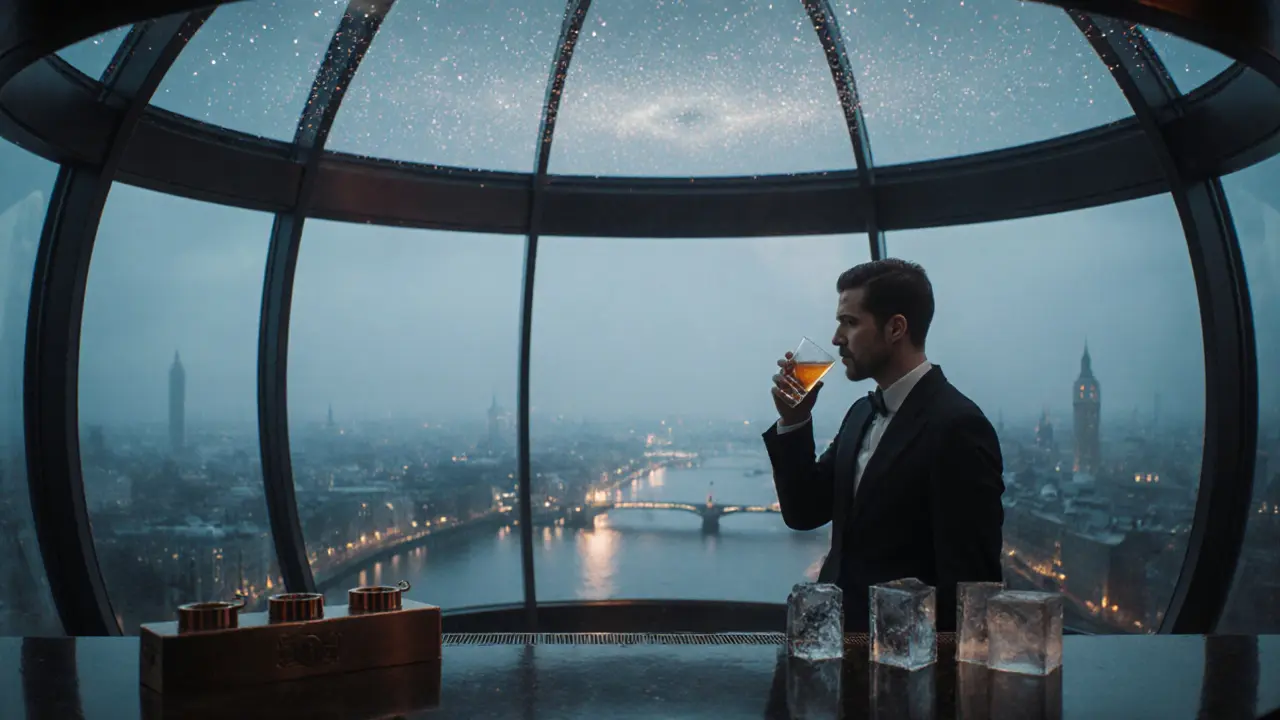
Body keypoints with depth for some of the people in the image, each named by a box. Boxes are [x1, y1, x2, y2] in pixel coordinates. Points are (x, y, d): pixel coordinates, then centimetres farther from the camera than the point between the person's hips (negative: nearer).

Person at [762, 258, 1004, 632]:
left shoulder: (956, 425, -20)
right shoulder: (863, 413, 7)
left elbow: (969, 578, -20)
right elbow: (804, 513, 8)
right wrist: (794, 421, -3)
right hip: (843, 632, 7)